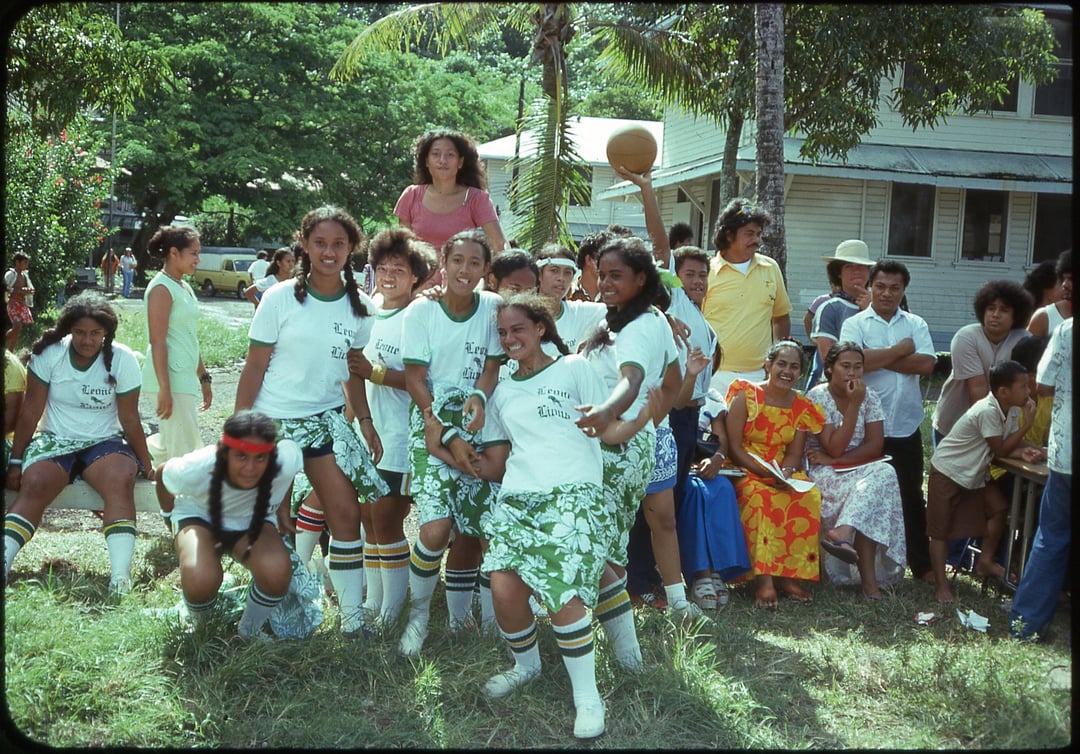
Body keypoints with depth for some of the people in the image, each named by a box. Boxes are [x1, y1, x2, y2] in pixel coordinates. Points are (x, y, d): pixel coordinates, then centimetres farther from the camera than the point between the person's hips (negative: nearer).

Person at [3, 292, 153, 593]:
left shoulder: (122, 359, -9)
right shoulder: (49, 353, -7)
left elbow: (129, 419, -3)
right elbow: (31, 411, -3)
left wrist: (147, 467, -1)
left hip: (104, 442, -1)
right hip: (54, 440, 1)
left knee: (122, 481, -32)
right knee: (33, 486, -30)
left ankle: (120, 580, -42)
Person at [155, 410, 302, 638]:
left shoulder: (286, 461, -34)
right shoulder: (193, 470, -34)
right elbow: (162, 473, -9)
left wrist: (282, 505, 3)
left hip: (253, 521, 1)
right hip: (200, 517, -1)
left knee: (277, 573, -31)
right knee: (200, 581, -34)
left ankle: (250, 630, 2)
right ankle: (201, 628, 3)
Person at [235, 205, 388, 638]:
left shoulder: (360, 307, 3)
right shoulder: (281, 299, -8)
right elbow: (254, 367, -5)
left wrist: (364, 420, 6)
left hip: (327, 419, 3)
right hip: (274, 421, -3)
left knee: (347, 513, -5)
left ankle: (352, 615, 3)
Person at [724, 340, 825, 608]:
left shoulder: (803, 407, 8)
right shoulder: (745, 395, -4)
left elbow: (794, 453, 5)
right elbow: (734, 447, -9)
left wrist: (785, 472, -19)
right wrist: (766, 473, -21)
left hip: (784, 474, 4)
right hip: (745, 471, -4)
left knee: (810, 496, -28)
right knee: (759, 497, -37)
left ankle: (787, 574, -23)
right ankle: (764, 579, -37)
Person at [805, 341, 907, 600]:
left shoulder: (869, 397, 5)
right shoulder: (817, 397, -8)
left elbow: (875, 445, -5)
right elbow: (834, 447, -17)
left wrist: (834, 460, -17)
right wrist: (854, 405, -19)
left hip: (863, 470, 4)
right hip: (825, 474, -4)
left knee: (884, 473, -31)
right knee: (872, 491, -32)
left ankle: (843, 533, -43)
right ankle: (869, 577, -36)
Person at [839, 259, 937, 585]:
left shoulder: (916, 324, 8)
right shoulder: (855, 324, 0)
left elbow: (926, 364, -9)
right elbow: (856, 362, -19)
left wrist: (879, 358, -12)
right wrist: (901, 350, -9)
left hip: (906, 427, 3)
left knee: (911, 497, 10)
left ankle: (921, 564, 18)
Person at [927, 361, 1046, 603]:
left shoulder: (1006, 410, 0)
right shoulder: (987, 411, -27)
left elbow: (1005, 445, 1)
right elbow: (1000, 450, -20)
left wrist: (1024, 452, -21)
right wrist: (1026, 424, -19)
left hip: (974, 473, 9)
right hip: (948, 472, -9)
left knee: (998, 508, 1)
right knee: (940, 529, -3)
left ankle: (985, 563, 17)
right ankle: (942, 587, 0)